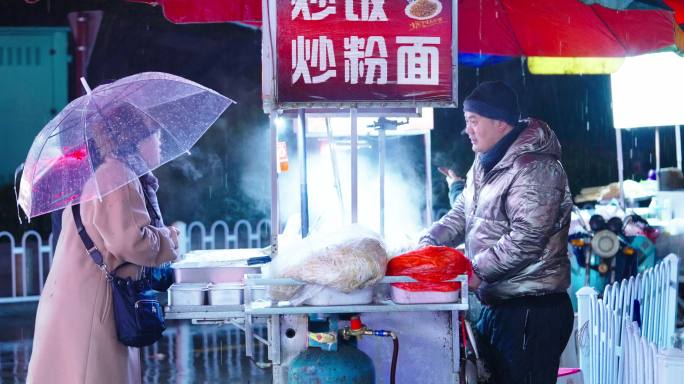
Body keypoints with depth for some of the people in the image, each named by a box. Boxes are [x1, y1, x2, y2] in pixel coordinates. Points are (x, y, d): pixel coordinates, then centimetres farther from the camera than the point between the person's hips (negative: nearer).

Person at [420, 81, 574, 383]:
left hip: (532, 310, -10)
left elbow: (525, 240, -25)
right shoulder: (485, 163, 15)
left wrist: (477, 270, -22)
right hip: (495, 304, 10)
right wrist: (428, 243, 3)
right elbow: (462, 213, 19)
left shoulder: (535, 169, -17)